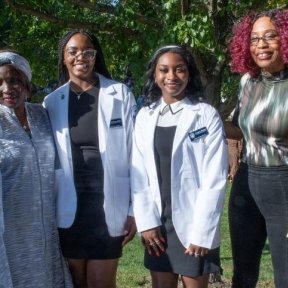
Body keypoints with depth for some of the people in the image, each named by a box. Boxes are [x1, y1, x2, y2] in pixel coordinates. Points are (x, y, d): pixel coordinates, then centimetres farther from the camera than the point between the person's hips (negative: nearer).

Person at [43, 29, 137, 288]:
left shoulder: (120, 94, -2)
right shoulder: (52, 102, 5)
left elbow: (134, 152, -2)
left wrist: (135, 209, -5)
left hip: (108, 204, -2)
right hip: (69, 208, 2)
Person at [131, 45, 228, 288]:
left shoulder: (207, 115, -6)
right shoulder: (145, 116, 5)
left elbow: (215, 178, -9)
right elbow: (138, 173, 3)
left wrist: (201, 232, -13)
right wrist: (147, 222, -5)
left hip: (194, 225, -3)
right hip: (158, 223, 4)